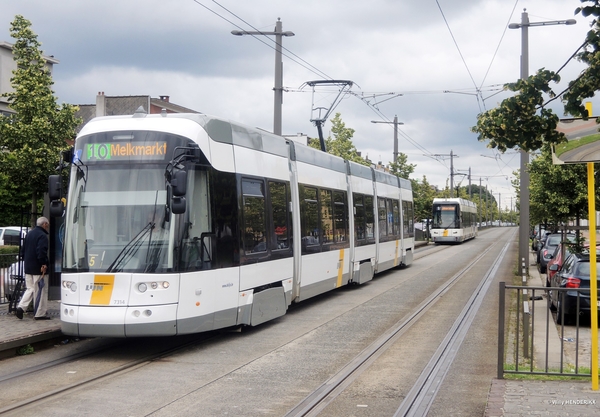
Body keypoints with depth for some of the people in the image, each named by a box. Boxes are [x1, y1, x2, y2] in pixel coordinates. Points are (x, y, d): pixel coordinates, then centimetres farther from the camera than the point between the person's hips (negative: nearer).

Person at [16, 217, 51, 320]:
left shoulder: (29, 234, 15)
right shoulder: (42, 236, -14)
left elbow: (23, 250, 18)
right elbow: (41, 252, -25)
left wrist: (26, 261, 19)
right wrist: (44, 264, -19)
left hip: (28, 269, 8)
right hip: (38, 269, -8)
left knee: (30, 289, 17)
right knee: (41, 290, 0)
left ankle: (21, 307, 0)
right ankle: (40, 314, 4)